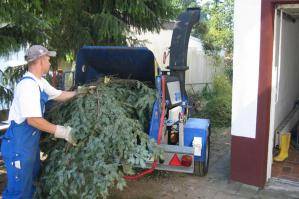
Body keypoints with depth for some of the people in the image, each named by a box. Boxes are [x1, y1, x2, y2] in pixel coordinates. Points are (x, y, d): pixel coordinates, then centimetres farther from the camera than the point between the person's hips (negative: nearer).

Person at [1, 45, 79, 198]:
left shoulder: (40, 83, 7)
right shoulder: (28, 85, -23)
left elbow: (59, 95, 21)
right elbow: (33, 120, -28)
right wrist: (62, 131, -24)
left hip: (31, 142, 10)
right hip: (19, 145, -10)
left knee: (30, 184, 22)